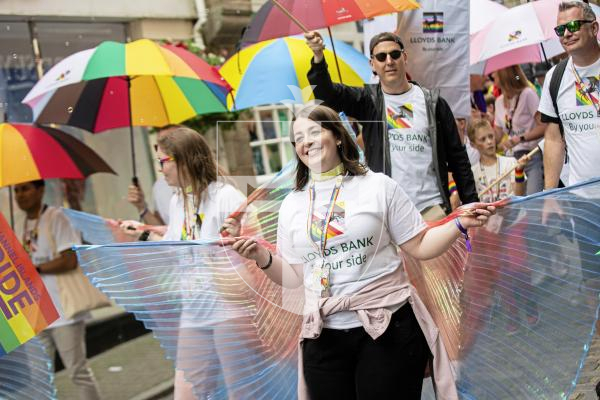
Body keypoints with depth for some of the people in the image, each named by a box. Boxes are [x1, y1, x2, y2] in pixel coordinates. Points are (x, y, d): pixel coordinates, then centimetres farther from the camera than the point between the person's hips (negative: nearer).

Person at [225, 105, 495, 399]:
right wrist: (262, 256, -2)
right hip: (323, 338, 3)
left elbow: (420, 247, 2)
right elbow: (294, 276, 13)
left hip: (388, 329, -3)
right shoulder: (291, 205, 10)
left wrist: (459, 224, -11)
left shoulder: (379, 186, 1)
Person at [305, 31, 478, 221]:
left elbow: (457, 158, 10)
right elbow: (327, 93, -11)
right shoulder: (368, 101, 6)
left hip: (431, 207, 1)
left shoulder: (432, 103, 8)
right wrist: (318, 57, -30)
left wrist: (471, 204, 4)